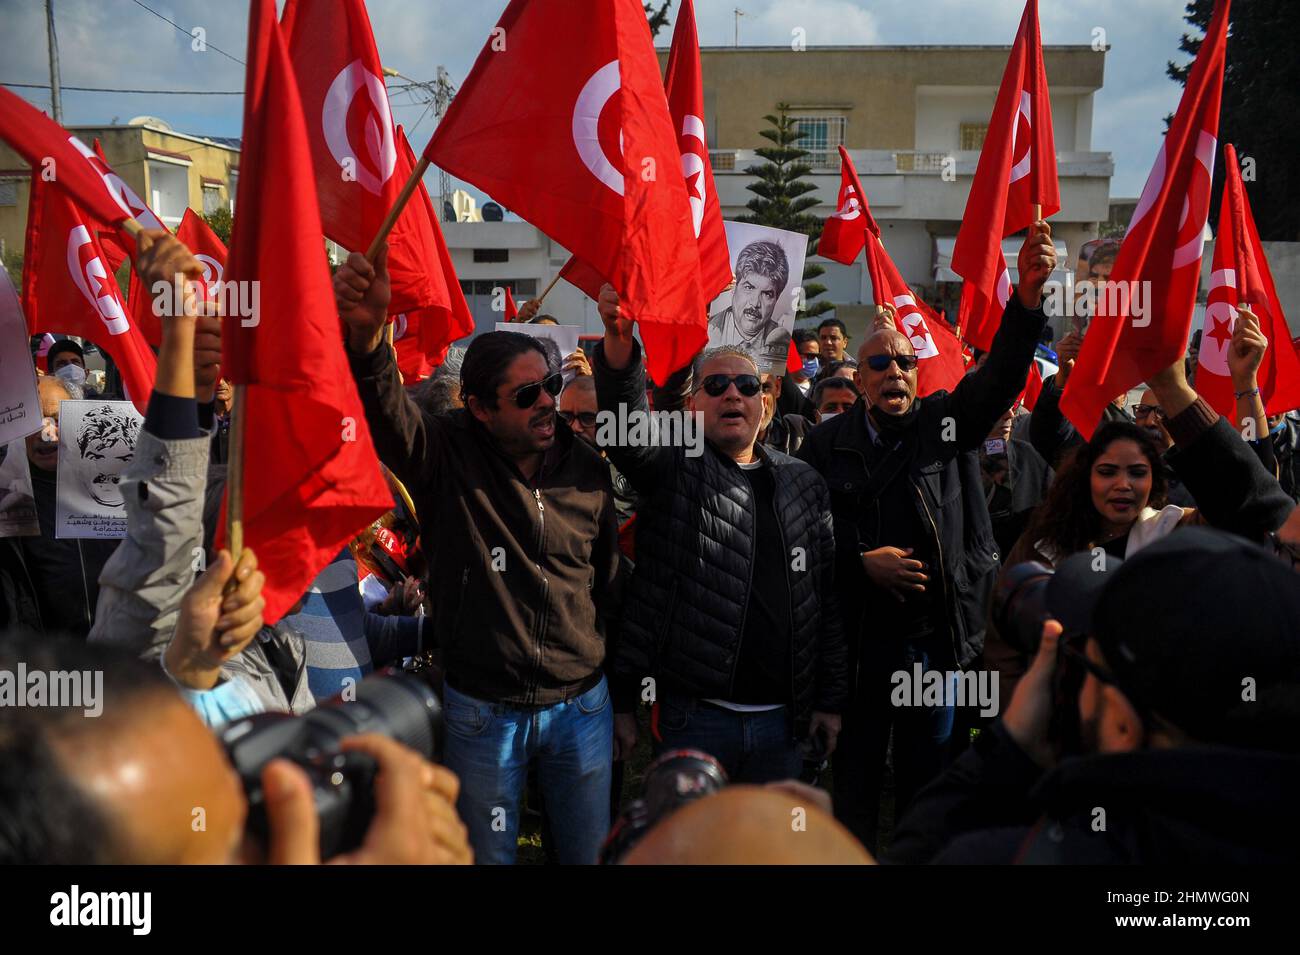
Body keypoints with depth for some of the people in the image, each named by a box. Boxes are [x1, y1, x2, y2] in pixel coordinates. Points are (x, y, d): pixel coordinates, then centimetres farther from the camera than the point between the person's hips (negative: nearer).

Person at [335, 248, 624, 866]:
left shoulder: (586, 469, -2)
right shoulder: (447, 456, -10)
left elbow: (609, 584, 6)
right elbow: (385, 410, -31)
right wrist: (365, 335, -52)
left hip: (583, 706, 2)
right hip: (481, 713, -2)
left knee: (592, 854, 16)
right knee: (487, 854, 15)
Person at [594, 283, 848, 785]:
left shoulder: (803, 483, 10)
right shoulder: (674, 467, 0)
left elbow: (827, 598, 10)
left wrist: (830, 698, 8)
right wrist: (619, 343, -40)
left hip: (782, 721, 4)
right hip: (693, 717, -3)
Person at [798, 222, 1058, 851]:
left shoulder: (947, 422, 3)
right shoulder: (828, 443, 1)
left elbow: (1002, 375, -14)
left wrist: (1028, 297, -28)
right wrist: (863, 562, -15)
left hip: (936, 639, 1)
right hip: (857, 641, -1)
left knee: (925, 780, 14)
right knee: (854, 780, 11)